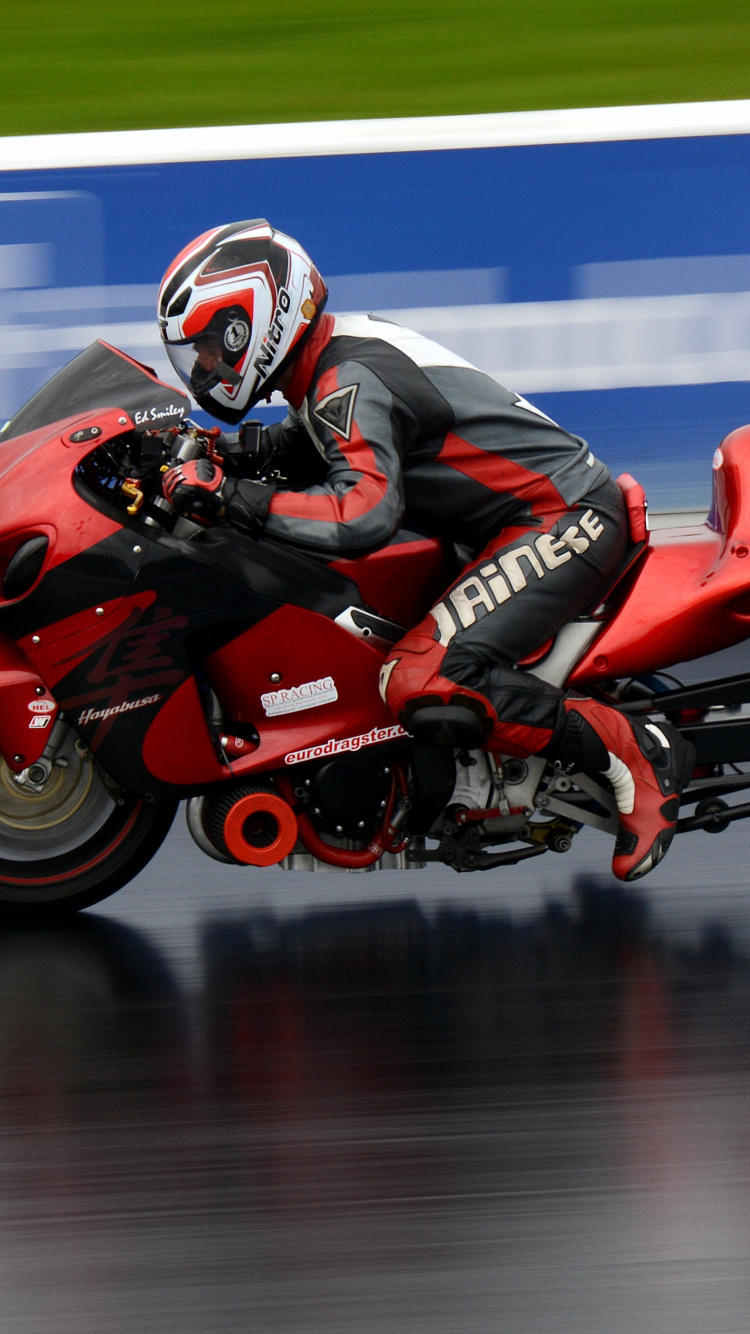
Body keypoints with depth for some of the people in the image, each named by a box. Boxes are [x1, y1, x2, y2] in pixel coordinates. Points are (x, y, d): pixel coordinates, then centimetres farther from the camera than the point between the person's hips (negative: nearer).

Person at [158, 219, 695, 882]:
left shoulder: (347, 381, -20)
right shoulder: (340, 351, 11)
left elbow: (362, 515, -35)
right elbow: (295, 450, 25)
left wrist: (231, 497, -32)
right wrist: (212, 461, 8)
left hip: (564, 520, -11)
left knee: (424, 686, -27)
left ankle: (634, 752, -15)